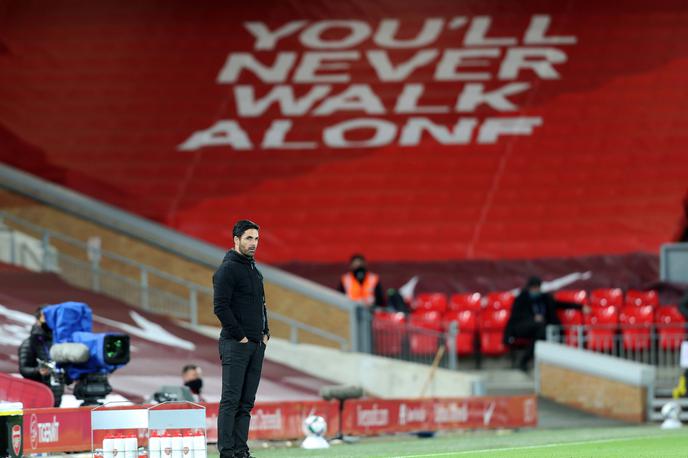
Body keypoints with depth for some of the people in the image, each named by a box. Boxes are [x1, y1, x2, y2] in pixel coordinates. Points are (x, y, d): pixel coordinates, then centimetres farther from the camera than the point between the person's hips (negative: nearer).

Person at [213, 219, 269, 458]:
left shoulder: (254, 269, 19)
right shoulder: (227, 269, -10)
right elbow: (220, 306, -17)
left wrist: (265, 332, 13)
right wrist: (239, 335, -16)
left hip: (256, 345, 9)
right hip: (236, 345, -9)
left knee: (247, 402, 8)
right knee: (231, 400, -9)